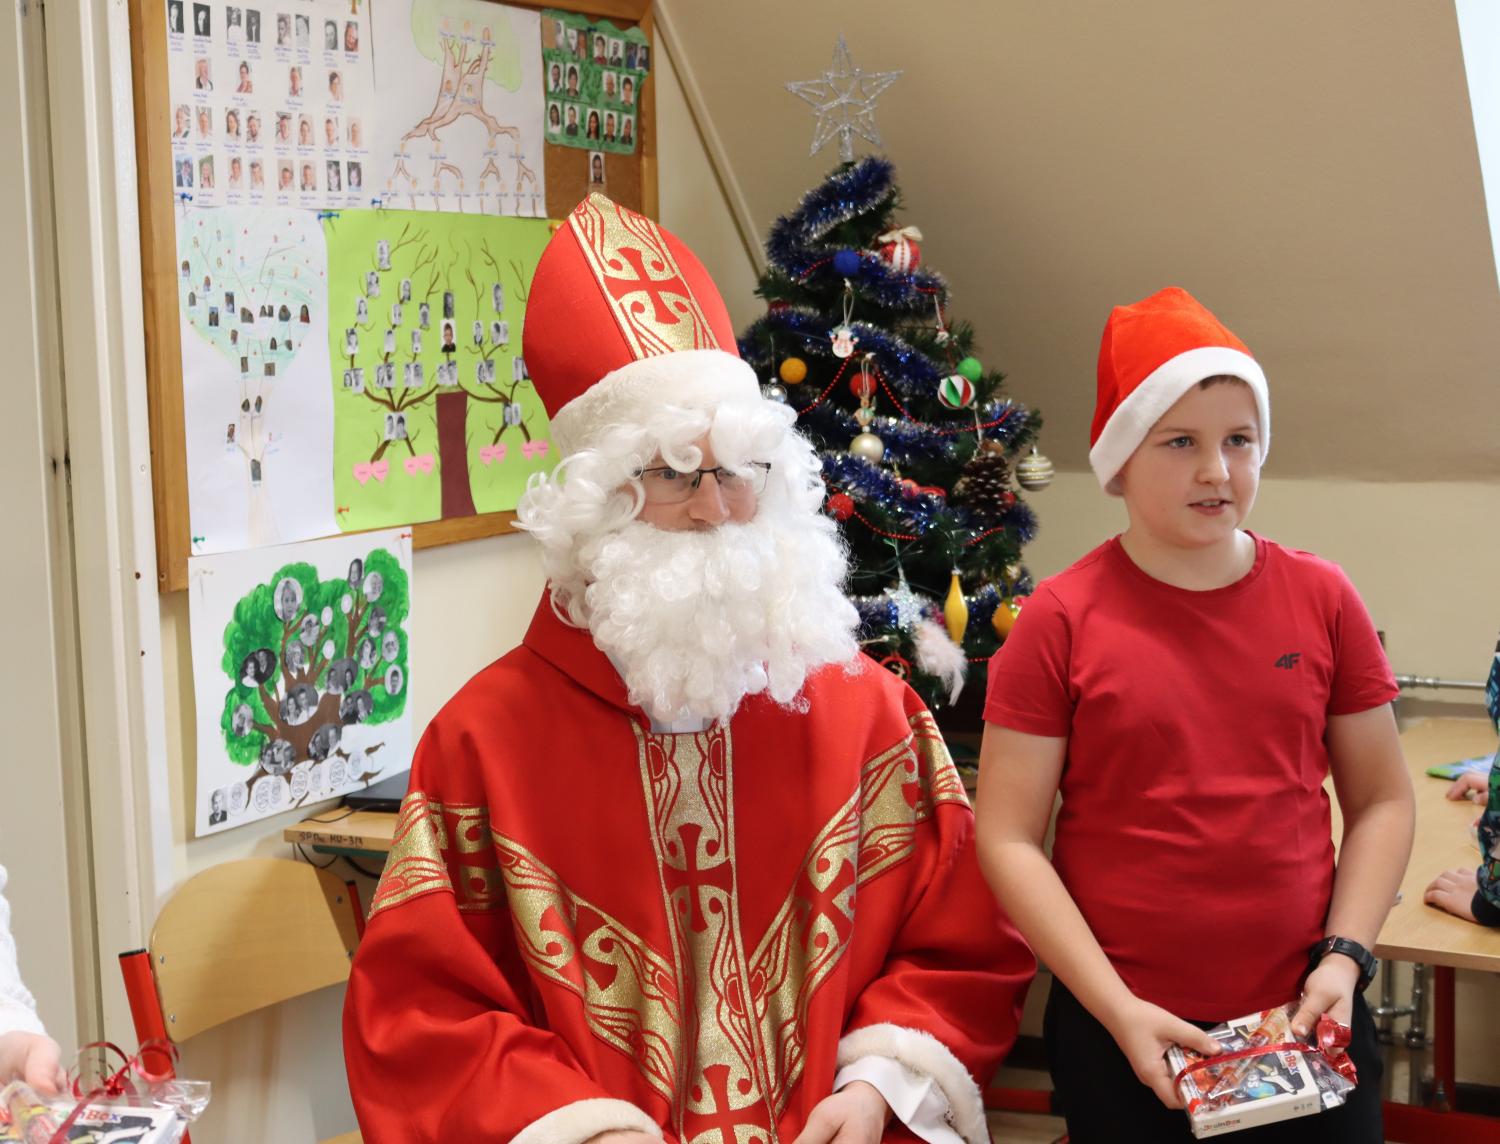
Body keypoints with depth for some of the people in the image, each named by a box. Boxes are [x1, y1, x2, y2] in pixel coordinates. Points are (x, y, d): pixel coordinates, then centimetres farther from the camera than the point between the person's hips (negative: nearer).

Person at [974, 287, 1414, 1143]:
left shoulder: (1322, 599, 0)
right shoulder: (1061, 620, -7)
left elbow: (1382, 801, 7)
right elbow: (1008, 839, -8)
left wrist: (1345, 958, -5)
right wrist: (1116, 1009, -13)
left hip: (1307, 1020, 2)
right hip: (1122, 1030, -2)